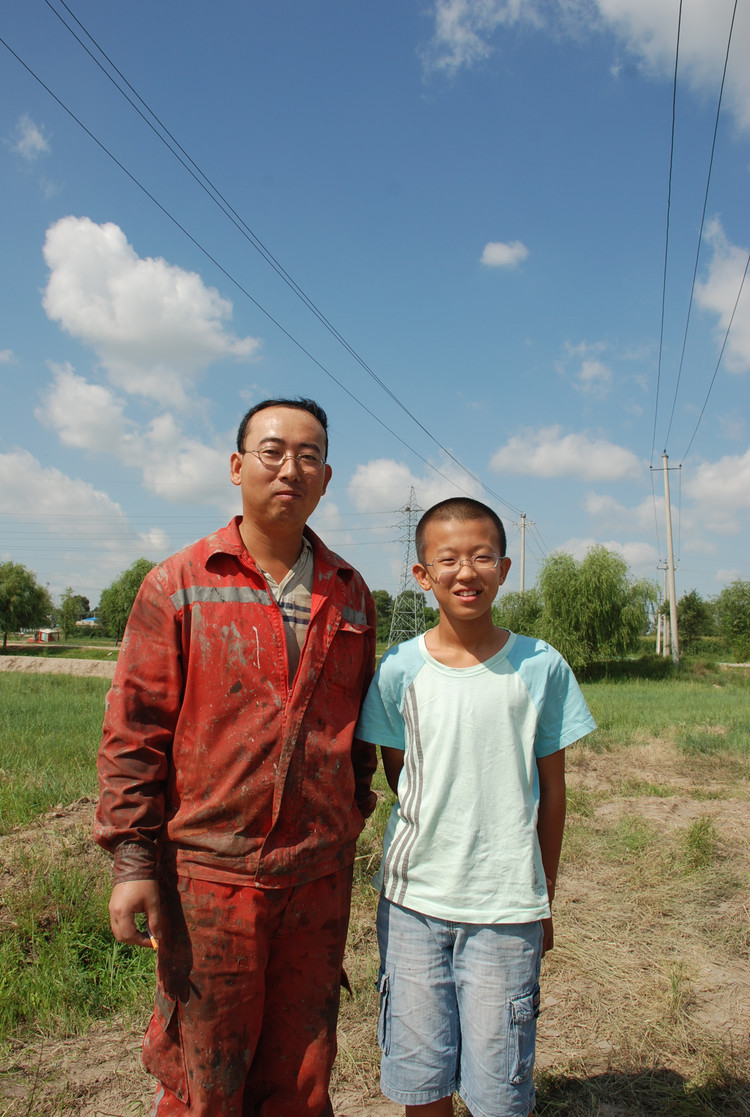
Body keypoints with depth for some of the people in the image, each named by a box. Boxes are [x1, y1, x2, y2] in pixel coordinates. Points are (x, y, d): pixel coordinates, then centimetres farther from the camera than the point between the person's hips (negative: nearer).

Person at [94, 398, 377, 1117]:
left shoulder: (348, 594, 6)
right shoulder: (180, 584, -3)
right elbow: (134, 728, -5)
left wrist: (353, 817, 13)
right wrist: (131, 860, -8)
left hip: (319, 872, 3)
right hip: (210, 869, -3)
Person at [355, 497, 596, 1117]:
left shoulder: (542, 667, -4)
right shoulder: (399, 670, -5)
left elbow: (552, 786, 4)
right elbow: (398, 776, 7)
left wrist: (545, 898, 8)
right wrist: (436, 845, 3)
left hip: (507, 907, 0)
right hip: (412, 900, 1)